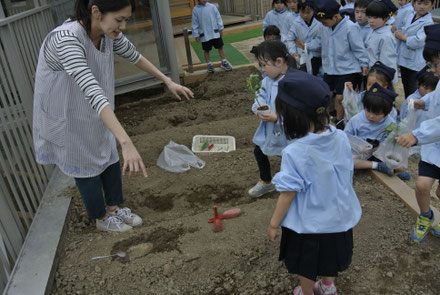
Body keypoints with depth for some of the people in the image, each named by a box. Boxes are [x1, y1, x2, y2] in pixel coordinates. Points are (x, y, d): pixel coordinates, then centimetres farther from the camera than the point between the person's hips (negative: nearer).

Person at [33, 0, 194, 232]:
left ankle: (115, 208, 35)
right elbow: (92, 92, -48)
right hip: (65, 115, -7)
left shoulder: (109, 34, -13)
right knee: (86, 166, 9)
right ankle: (102, 218, 32)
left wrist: (168, 82, 8)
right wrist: (126, 143, -55)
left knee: (109, 157, 14)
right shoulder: (66, 39, -37)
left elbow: (135, 57, 6)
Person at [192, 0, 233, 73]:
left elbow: (218, 18, 4)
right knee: (206, 50, 7)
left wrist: (220, 28, 3)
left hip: (215, 32, 1)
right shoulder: (195, 10, -4)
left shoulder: (212, 7, -2)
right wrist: (196, 35, -2)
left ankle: (224, 62, 18)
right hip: (204, 35, -1)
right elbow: (195, 24, 0)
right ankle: (209, 65, 21)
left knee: (220, 47, 6)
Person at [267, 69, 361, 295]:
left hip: (309, 223, -5)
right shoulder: (341, 138, -15)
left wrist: (273, 224, -7)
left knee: (307, 267, 22)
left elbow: (288, 194, -22)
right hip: (338, 215, 6)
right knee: (329, 253, 31)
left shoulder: (294, 153, -32)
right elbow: (347, 176, -1)